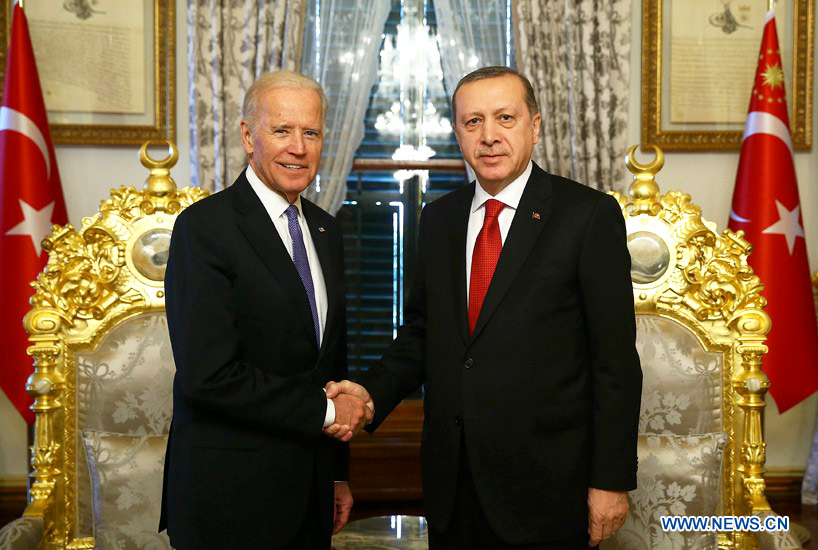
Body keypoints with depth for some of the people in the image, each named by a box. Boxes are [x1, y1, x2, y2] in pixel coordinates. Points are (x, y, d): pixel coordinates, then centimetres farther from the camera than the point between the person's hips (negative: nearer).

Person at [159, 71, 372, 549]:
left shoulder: (325, 230, 9)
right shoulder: (205, 227, -14)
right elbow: (207, 376, -22)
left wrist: (338, 473, 15)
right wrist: (323, 410, -13)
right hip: (231, 497, -6)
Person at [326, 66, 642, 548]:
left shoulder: (588, 214, -8)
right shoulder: (439, 219, 8)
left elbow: (616, 359, -9)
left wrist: (611, 481, -10)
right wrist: (374, 392, -5)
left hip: (546, 486, -4)